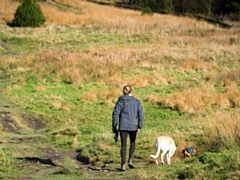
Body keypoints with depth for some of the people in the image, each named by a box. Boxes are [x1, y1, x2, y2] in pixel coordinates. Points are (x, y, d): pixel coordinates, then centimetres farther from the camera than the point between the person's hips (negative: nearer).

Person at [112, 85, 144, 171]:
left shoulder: (120, 101, 0)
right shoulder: (137, 102, 3)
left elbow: (115, 114, -4)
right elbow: (141, 114, -3)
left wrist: (114, 127, 2)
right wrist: (139, 127, 0)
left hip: (123, 126, -1)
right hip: (133, 126, 1)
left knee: (123, 145, 5)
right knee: (132, 143, 21)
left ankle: (123, 164, -1)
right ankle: (130, 160, 6)